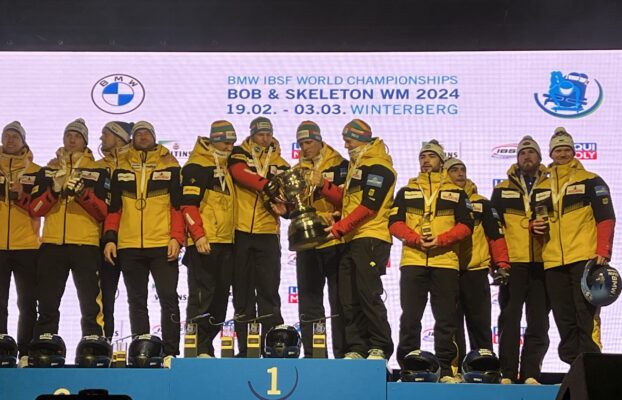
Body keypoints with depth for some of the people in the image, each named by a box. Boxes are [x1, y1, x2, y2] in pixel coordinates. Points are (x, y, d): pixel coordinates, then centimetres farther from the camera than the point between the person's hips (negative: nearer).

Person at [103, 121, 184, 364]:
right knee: (136, 302, 7)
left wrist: (176, 237, -8)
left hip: (162, 245, -2)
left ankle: (171, 353, -1)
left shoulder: (170, 166, 6)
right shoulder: (121, 168, 12)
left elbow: (178, 204, 3)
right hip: (129, 246, 3)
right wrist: (110, 238, 1)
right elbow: (113, 207, 12)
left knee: (169, 298, -6)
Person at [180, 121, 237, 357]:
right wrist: (198, 236, -20)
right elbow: (188, 204, -14)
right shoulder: (196, 166, -6)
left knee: (220, 296, 9)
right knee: (202, 295, -7)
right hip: (204, 242, -8)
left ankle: (207, 345, 16)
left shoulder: (226, 167, 20)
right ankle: (199, 349, -4)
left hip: (226, 242, 8)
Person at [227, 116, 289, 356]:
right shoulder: (239, 154, 6)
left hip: (267, 234, 1)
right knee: (242, 290, 5)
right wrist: (268, 186, -28)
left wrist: (282, 206, -15)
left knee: (269, 290, -1)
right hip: (241, 231, -1)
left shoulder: (280, 164, 13)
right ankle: (243, 347, 11)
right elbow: (240, 173, -16)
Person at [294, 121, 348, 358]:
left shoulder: (340, 166, 0)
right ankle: (311, 353, 13)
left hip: (335, 241, -5)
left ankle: (342, 353, 3)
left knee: (339, 300, -1)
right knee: (309, 301, 7)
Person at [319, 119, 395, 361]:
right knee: (349, 299, 6)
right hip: (352, 241, 9)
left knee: (369, 295, -10)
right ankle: (356, 349, 10)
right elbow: (345, 201, 20)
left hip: (371, 239, -9)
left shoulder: (378, 166, -7)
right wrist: (323, 186, 7)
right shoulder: (356, 165, 23)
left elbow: (369, 205, -16)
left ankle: (381, 348, -3)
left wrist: (340, 227, -16)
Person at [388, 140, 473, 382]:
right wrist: (416, 238, -11)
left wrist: (440, 239, -12)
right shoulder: (406, 191, 16)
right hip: (412, 261, 1)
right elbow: (394, 223, 5)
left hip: (445, 261, 0)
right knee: (410, 317, -1)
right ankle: (407, 367, 5)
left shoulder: (456, 193, 14)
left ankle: (447, 369, 6)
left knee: (446, 318, 0)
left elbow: (465, 225, 4)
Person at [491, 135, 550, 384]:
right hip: (512, 263, -1)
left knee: (538, 322, 2)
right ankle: (508, 374, 1)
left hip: (542, 263, 1)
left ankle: (530, 373, 7)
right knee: (510, 319, -1)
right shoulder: (503, 189, 11)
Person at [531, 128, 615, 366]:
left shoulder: (590, 181, 5)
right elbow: (535, 218, 26)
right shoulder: (540, 188, 17)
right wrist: (534, 225, 1)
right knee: (564, 319, 5)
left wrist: (603, 252, -11)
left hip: (585, 258, -5)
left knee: (586, 315, -9)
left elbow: (606, 218, 0)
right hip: (553, 261, 5)